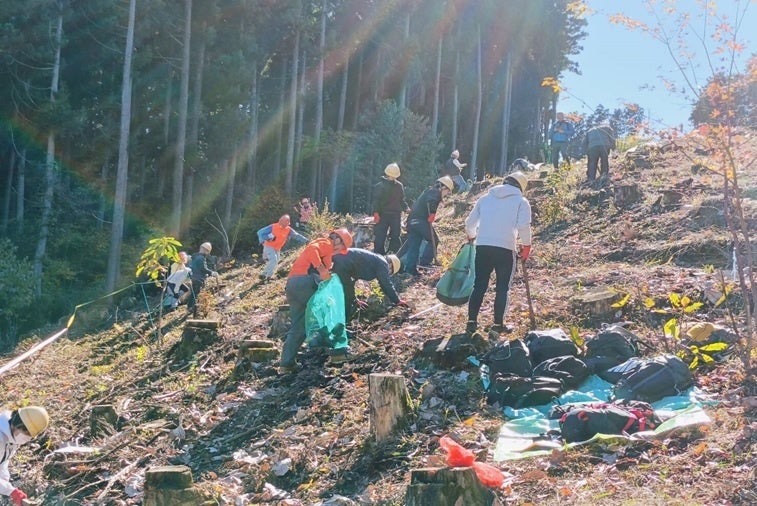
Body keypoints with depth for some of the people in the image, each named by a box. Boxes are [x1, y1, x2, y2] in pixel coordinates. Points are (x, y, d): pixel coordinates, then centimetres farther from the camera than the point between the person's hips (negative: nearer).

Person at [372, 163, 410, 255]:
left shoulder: (399, 186, 12)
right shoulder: (380, 186, -3)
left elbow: (402, 200, 20)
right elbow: (376, 201, -7)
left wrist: (406, 208, 3)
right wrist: (376, 213, -18)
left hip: (396, 215, 4)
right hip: (383, 215, -4)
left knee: (395, 236, 5)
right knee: (380, 237, -5)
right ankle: (378, 255, -1)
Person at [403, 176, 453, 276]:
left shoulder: (428, 190, 27)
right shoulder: (436, 192, -2)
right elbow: (431, 201, -24)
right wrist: (432, 214, -22)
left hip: (412, 220, 9)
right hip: (421, 220, -9)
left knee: (413, 246, 8)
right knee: (434, 239, 3)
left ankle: (409, 269, 7)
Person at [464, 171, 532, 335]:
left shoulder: (486, 198, 15)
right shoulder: (521, 201, 4)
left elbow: (470, 222, 17)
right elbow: (524, 226, -9)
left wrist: (471, 236, 36)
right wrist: (526, 246, 5)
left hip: (482, 247, 3)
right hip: (506, 249, -3)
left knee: (479, 285, 9)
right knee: (502, 288, 7)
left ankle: (472, 321, 5)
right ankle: (498, 324, 6)